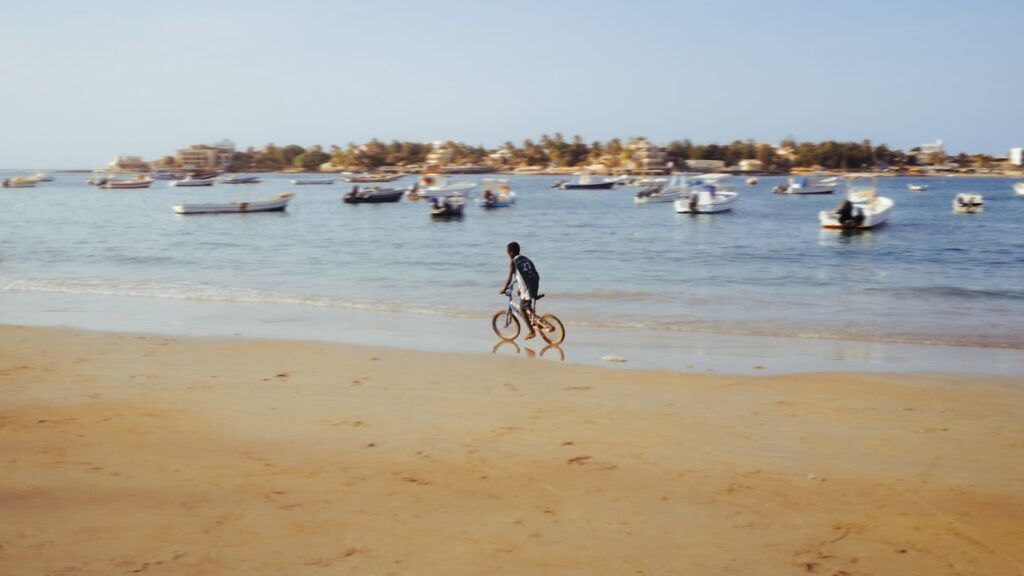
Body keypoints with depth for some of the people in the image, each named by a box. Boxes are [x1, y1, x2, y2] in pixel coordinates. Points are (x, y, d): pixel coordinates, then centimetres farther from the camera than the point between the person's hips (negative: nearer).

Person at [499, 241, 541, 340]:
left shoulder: (513, 262, -3)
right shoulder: (526, 259, 17)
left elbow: (509, 279, -8)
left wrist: (503, 289, 7)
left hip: (526, 289, -6)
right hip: (535, 286, 7)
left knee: (522, 309, 8)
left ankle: (532, 331, 7)